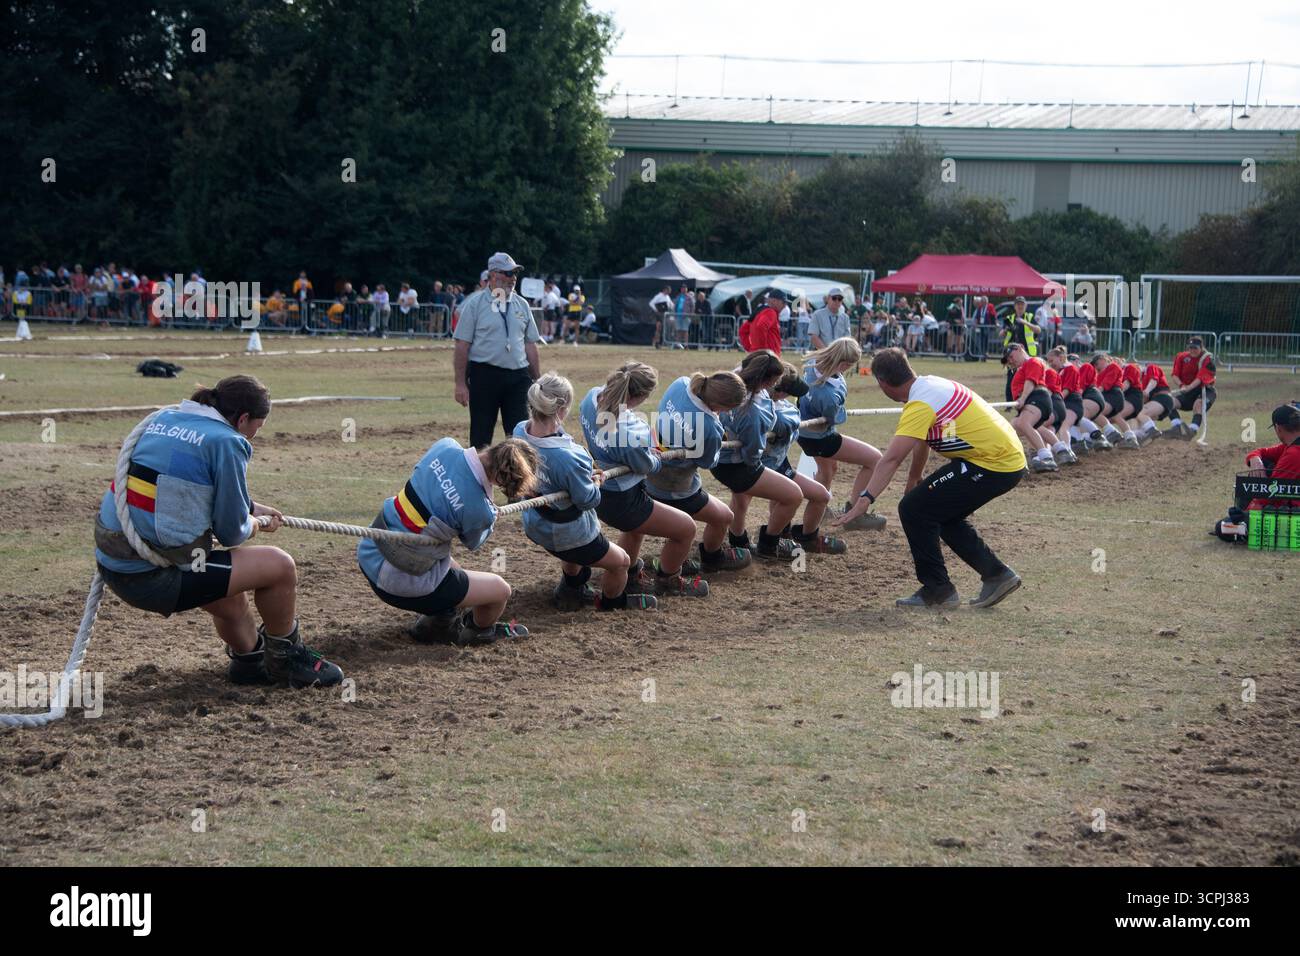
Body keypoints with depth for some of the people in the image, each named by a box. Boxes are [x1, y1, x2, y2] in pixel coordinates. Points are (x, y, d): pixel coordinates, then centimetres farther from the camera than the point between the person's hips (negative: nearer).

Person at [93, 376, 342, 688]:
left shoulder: (165, 418, 13)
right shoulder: (226, 442, -11)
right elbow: (231, 533, -7)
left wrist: (249, 508, 34)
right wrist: (252, 526, 15)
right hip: (153, 578, -9)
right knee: (279, 566, 0)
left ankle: (249, 658, 46)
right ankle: (286, 659, 20)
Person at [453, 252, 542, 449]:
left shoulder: (521, 305, 12)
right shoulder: (474, 304, -1)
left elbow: (530, 345, 15)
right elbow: (462, 345, -4)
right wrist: (460, 384, -9)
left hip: (518, 376, 4)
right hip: (484, 374, -4)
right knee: (481, 435, 3)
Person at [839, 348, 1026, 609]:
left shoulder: (921, 404, -18)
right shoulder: (929, 383, 10)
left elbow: (892, 458, -28)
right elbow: (922, 441, 24)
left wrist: (865, 499, -31)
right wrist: (914, 481, 33)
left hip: (993, 465, -10)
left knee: (913, 509, -7)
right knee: (943, 515, 22)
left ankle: (937, 590, 0)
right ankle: (996, 574, 23)